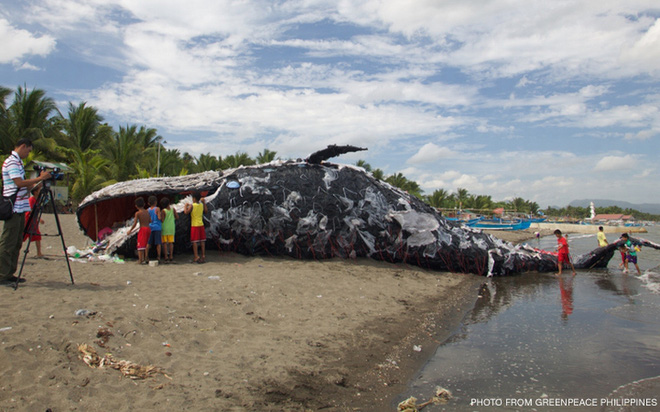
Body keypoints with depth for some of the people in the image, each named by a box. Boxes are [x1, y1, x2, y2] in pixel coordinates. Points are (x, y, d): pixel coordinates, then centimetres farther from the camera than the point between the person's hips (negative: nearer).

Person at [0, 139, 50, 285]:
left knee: (17, 243, 12)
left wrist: (35, 184, 9)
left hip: (20, 208, 10)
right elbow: (19, 183, -22)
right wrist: (40, 178, -17)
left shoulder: (18, 161, 18)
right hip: (13, 208, -10)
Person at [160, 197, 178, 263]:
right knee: (171, 243, 8)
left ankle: (166, 257, -1)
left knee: (165, 243, 2)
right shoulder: (173, 209, -3)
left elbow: (162, 220, -15)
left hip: (164, 228, -3)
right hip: (171, 228, 3)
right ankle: (171, 257, 8)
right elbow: (177, 217, 2)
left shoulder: (163, 211, -13)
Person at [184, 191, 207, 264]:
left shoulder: (191, 205, -10)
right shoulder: (202, 205, 3)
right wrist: (204, 202, 22)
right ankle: (203, 255, 12)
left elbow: (186, 212, -18)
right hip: (201, 225, 4)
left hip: (194, 225, -4)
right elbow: (206, 210, 18)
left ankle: (196, 256, -7)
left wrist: (186, 206, -1)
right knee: (202, 240, 9)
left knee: (194, 241, -1)